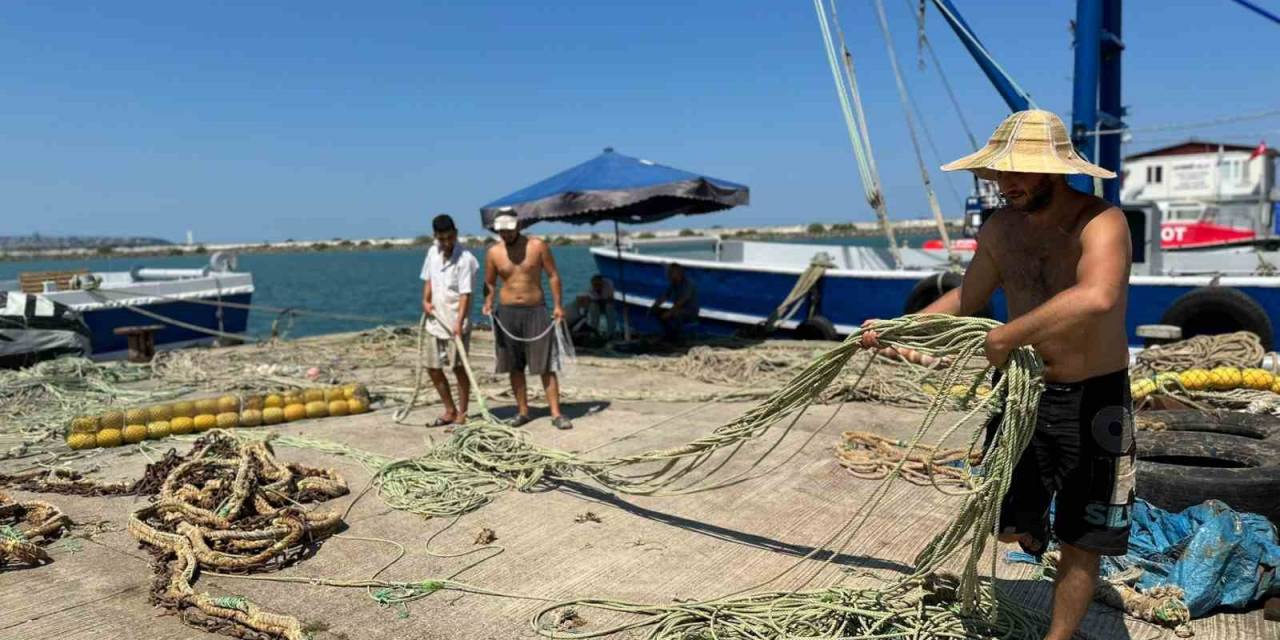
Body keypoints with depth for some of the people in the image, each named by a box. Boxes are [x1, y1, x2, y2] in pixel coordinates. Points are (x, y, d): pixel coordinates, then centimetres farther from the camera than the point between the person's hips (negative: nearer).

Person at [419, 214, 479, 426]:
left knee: (459, 367, -2)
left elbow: (466, 294, -20)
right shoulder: (432, 252, 6)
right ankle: (450, 410, 25)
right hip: (435, 320, 7)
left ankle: (462, 413, 10)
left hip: (456, 323, -7)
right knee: (432, 367, 11)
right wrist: (426, 301, 1)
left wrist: (459, 322, -30)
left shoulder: (465, 259, -15)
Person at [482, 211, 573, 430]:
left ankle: (556, 413, -2)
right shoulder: (493, 252, 3)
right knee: (515, 367, 7)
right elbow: (490, 283, 12)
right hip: (507, 313, 3)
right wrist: (488, 302, -8)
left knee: (546, 365, -5)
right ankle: (522, 411, 18)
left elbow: (553, 275, 1)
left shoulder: (538, 246, -3)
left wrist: (557, 305, -7)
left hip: (536, 311, -2)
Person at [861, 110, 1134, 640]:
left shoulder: (1101, 223, -21)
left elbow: (1096, 297, -43)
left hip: (1093, 399, -5)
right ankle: (1034, 526, 50)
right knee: (1005, 522, 14)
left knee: (1081, 540, 7)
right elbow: (966, 299, 13)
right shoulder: (1000, 229, -2)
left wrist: (1006, 337, -36)